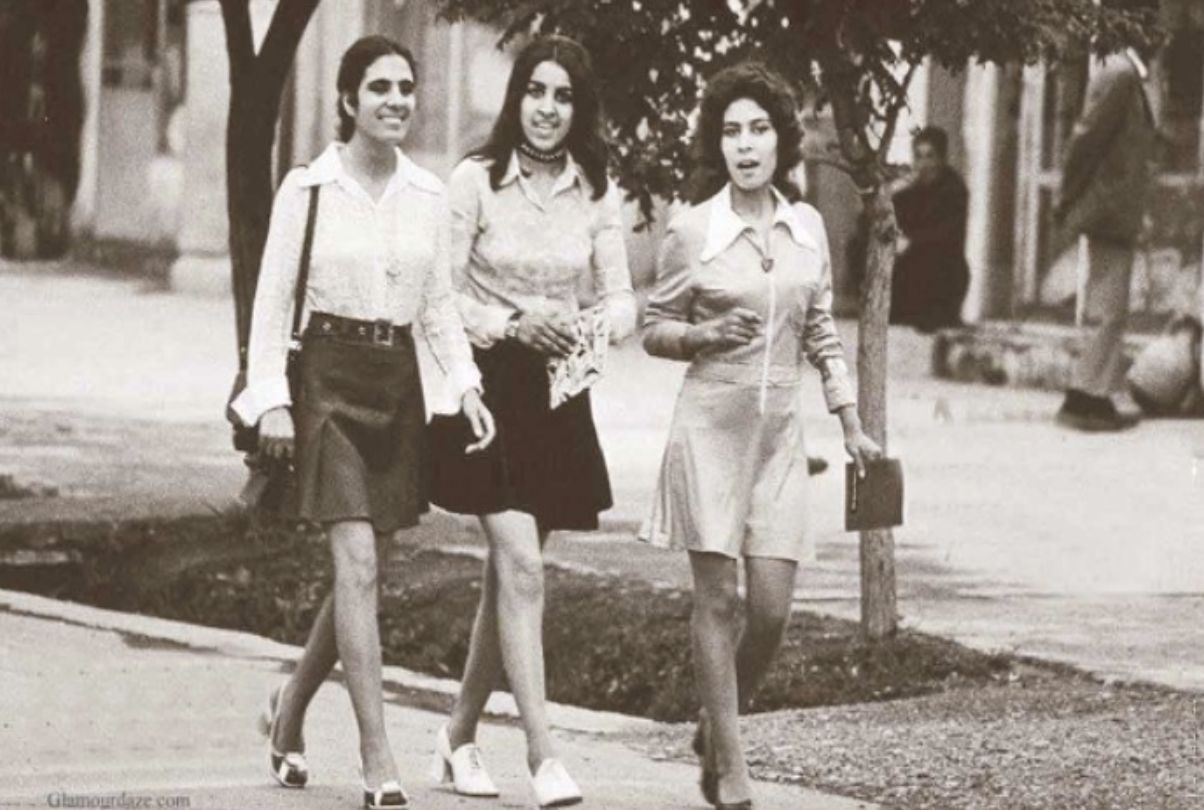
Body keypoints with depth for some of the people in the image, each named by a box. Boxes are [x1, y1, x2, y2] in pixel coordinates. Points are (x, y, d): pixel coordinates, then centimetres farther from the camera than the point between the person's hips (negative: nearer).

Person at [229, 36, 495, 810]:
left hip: (398, 381, 5)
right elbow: (274, 297, -3)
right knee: (359, 564, -14)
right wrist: (271, 397, -10)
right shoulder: (308, 187, -5)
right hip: (329, 375, -5)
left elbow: (440, 301, 11)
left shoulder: (428, 194, 6)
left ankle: (291, 708, 34)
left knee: (365, 569, 10)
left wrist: (467, 384, -2)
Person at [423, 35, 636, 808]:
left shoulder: (597, 193, 4)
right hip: (487, 385, -4)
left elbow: (622, 302, 5)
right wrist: (512, 325, -21)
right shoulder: (475, 180, -7)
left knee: (510, 571, 12)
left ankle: (461, 734, 27)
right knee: (522, 566, -14)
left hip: (559, 397, 4)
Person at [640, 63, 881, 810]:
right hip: (711, 426, -3)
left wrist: (852, 425, 12)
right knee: (718, 595, -4)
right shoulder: (692, 230, -4)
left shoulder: (807, 226, 6)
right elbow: (654, 330, 4)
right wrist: (707, 336, -15)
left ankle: (717, 728, 23)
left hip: (780, 432, 3)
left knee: (773, 605, -2)